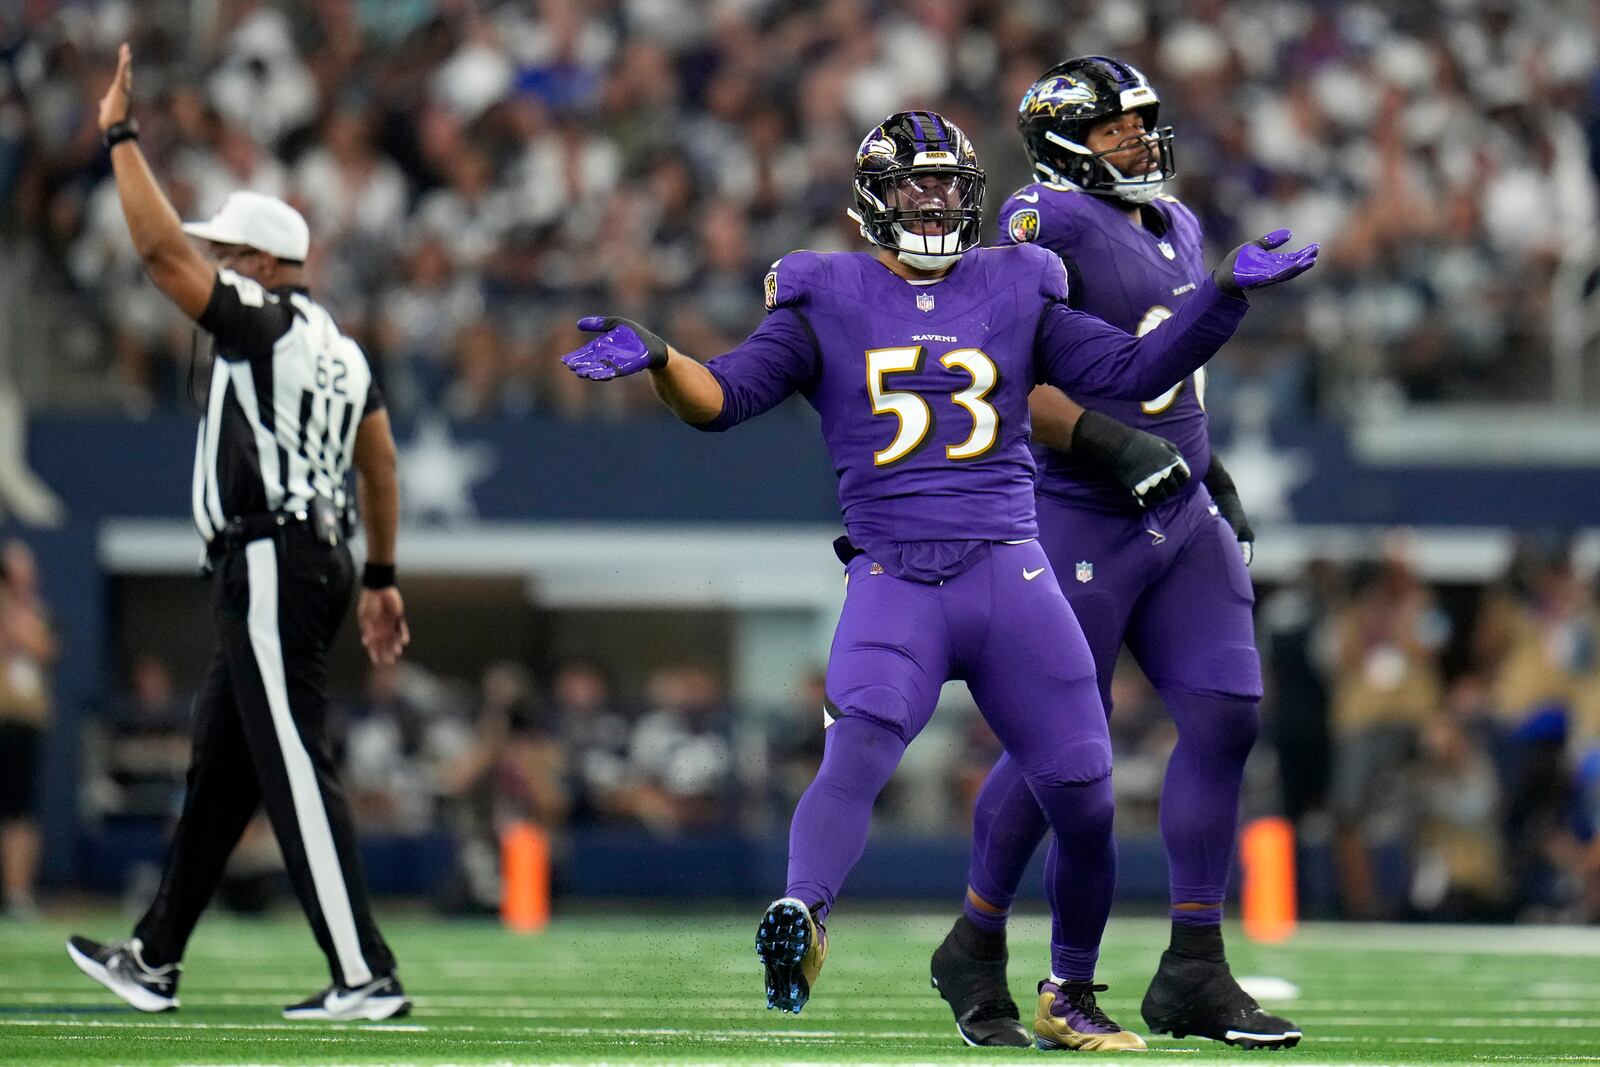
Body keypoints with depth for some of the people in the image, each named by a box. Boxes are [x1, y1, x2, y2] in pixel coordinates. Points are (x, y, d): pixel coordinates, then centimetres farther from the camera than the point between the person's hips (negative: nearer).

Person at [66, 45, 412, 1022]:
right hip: (316, 561, 10)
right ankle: (155, 961, 25)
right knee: (219, 766, 16)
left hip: (271, 566, -10)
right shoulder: (339, 348, 17)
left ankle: (366, 975, -16)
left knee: (295, 772, -12)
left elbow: (159, 248, -18)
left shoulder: (264, 323, -10)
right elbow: (380, 464, 19)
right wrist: (381, 576, 23)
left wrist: (122, 137, -11)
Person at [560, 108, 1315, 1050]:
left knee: (1083, 797, -1)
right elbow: (725, 396, 0)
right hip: (893, 578, -2)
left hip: (1011, 574, 2)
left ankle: (1071, 998, 19)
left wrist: (1230, 291, -1)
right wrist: (656, 358, -20)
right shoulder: (828, 301, 9)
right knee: (859, 750, -29)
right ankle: (801, 918, -46)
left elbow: (1135, 370, 10)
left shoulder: (1015, 294, 14)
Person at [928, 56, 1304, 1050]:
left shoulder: (1176, 225, 15)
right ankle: (975, 951, 18)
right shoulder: (1049, 224, -13)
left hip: (1183, 515, 8)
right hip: (1082, 520, -8)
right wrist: (1111, 444, -25)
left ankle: (1195, 972, 4)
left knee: (1226, 717, -2)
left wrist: (1213, 469, 19)